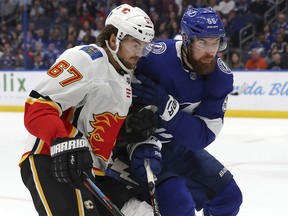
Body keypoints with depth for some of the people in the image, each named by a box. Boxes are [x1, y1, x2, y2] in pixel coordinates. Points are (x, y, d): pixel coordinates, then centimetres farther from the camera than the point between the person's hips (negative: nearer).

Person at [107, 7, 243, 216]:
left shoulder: (221, 77, -12)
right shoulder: (152, 58, -28)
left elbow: (203, 135, -19)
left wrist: (165, 105, -33)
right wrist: (141, 144, -30)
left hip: (178, 145, 6)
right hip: (135, 145, -6)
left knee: (229, 196, 11)